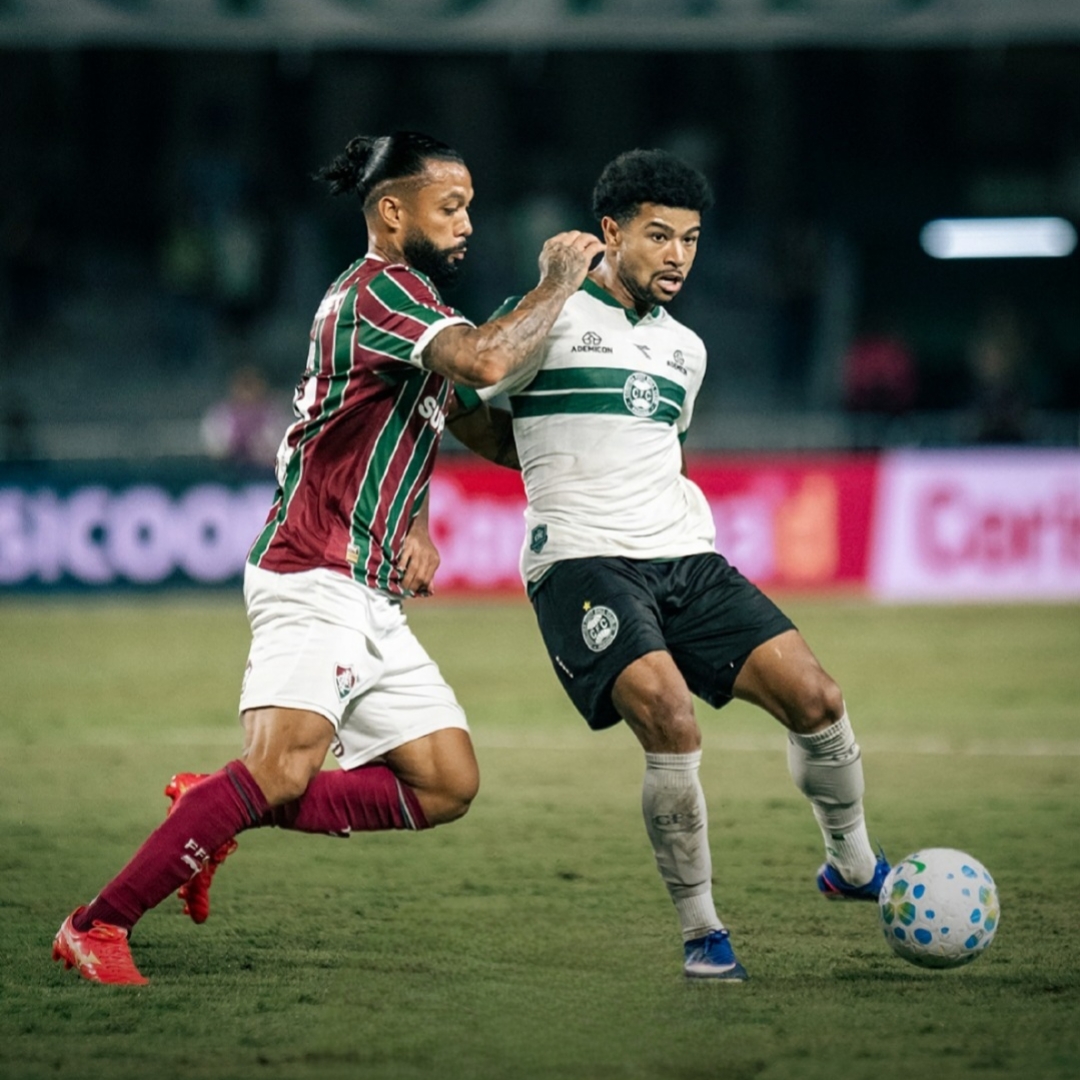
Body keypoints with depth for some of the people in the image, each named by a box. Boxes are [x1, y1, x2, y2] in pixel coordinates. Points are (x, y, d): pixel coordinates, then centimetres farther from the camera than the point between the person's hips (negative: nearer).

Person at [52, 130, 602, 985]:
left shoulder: (413, 305, 21)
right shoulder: (380, 288, -10)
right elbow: (485, 360, -27)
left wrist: (417, 530, 20)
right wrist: (558, 283, -13)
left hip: (373, 599, 10)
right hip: (316, 578, -10)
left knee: (448, 787, 3)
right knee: (284, 768, -25)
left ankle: (214, 815, 8)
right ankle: (98, 927, -19)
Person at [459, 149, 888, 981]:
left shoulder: (685, 349, 21)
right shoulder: (552, 318, 0)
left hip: (685, 560, 6)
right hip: (582, 561, -6)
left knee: (815, 698, -7)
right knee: (670, 719, -26)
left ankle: (853, 866, 19)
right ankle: (701, 931, -12)